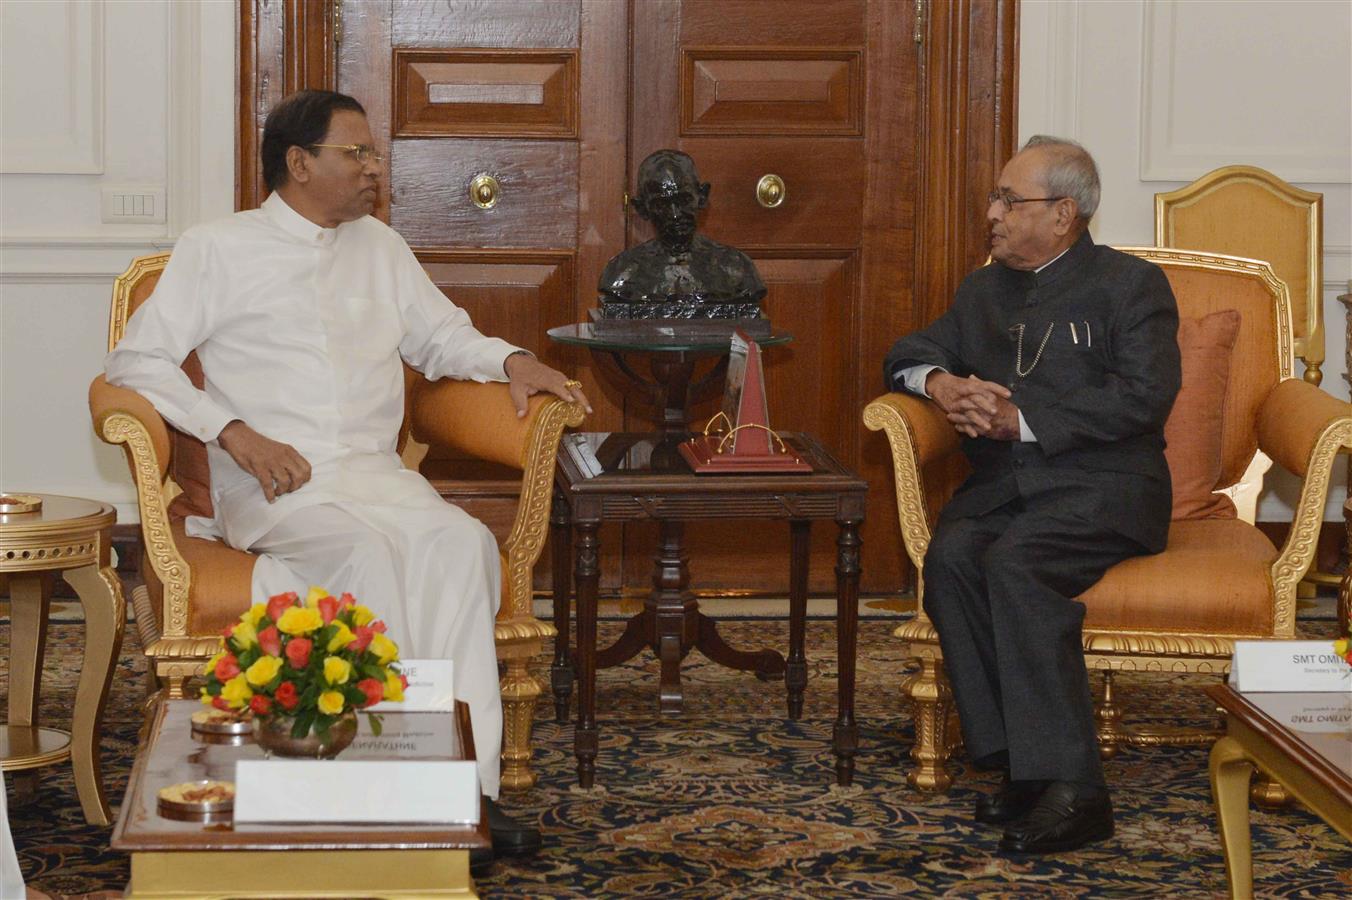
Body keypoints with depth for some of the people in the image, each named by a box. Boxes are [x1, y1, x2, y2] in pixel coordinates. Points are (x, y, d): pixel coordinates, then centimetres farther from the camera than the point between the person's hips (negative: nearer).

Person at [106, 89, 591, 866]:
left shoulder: (381, 247, 21)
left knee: (461, 541, -29)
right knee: (366, 553, -36)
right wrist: (235, 434, -13)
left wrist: (511, 360, 9)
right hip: (272, 484, -4)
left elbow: (440, 335, 32)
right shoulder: (218, 249, 6)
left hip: (376, 474, 4)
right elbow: (138, 359, 1)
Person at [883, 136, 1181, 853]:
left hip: (1102, 484, -5)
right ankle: (1014, 765, -25)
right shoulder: (983, 290, 25)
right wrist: (939, 381, 1)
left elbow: (1144, 395, -10)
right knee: (950, 558, -28)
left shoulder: (1130, 284, 4)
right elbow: (909, 354, 27)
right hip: (1002, 485, 6)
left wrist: (1022, 417, -15)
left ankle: (1070, 787, -34)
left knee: (1014, 561, -34)